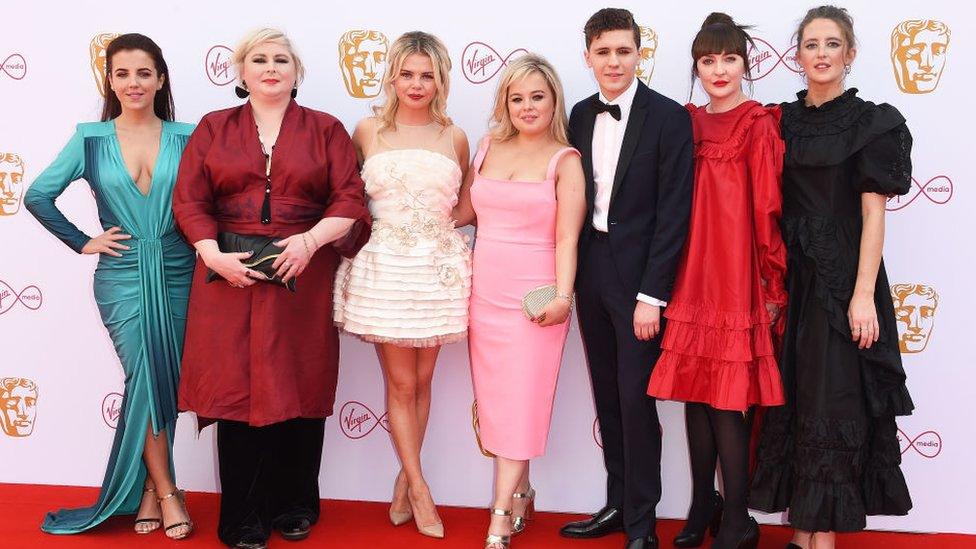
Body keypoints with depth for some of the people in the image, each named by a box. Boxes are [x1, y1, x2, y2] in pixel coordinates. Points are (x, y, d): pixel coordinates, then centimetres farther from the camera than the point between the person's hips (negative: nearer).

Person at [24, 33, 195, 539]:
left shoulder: (185, 137, 1)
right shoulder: (91, 138, 2)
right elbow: (38, 196, 5)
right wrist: (82, 243, 2)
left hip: (176, 274, 1)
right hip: (122, 275, -1)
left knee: (164, 379, 5)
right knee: (146, 376, -5)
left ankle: (147, 491, 18)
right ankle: (165, 492, 7)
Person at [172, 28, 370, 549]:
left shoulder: (326, 130, 9)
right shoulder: (213, 128, 11)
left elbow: (351, 200, 1)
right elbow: (189, 200, 4)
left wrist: (312, 239, -15)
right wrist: (214, 254, -11)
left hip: (303, 276, 0)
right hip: (230, 274, 0)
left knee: (299, 388, 3)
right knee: (237, 388, 0)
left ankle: (295, 506, 19)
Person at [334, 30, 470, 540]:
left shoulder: (454, 138, 6)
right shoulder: (368, 130, 3)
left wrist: (432, 222, -1)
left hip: (438, 268, 2)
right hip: (384, 265, -1)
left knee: (421, 380, 8)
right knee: (401, 382, 0)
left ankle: (403, 484, 22)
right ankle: (419, 489, 12)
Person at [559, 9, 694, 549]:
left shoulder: (668, 117, -9)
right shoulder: (580, 116, 8)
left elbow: (673, 213, -13)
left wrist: (650, 295, -16)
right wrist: (574, 272, 5)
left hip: (639, 272, -5)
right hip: (590, 267, 6)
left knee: (636, 398, -2)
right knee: (606, 395, 13)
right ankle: (617, 503, 26)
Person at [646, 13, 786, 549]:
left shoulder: (758, 126, -7)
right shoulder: (689, 122, 10)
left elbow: (768, 210, -8)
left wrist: (772, 286, -6)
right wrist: (674, 278, 8)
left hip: (736, 278, -5)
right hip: (692, 276, 6)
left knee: (726, 401, -2)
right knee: (694, 391, 10)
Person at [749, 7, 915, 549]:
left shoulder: (872, 122, -3)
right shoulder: (783, 121, 10)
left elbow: (873, 213, -8)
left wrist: (863, 294, -15)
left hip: (840, 276, -4)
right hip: (789, 274, 5)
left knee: (831, 402, -1)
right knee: (791, 396, 7)